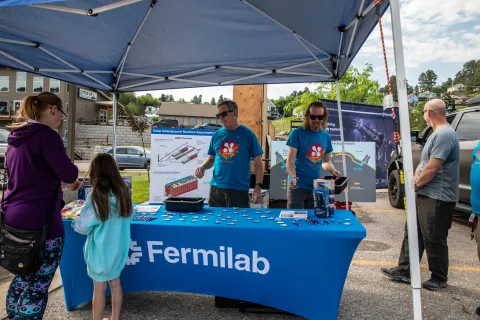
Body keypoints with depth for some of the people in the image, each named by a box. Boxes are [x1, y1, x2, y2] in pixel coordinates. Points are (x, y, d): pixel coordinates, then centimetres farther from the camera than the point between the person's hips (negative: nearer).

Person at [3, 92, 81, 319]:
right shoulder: (47, 135, -15)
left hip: (14, 218, 9)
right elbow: (69, 174, -19)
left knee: (24, 277, 22)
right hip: (40, 221, -9)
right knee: (37, 285, 3)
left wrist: (64, 182, 21)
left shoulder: (16, 137, 13)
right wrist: (71, 177, 3)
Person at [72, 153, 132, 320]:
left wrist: (76, 222, 8)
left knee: (99, 288, 11)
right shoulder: (123, 192, -7)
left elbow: (83, 226, -12)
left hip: (101, 250, -4)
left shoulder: (96, 197, -21)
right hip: (118, 248, 4)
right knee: (115, 283, 19)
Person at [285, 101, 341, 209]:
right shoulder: (297, 133, -8)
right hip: (298, 186, -5)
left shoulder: (326, 136, 7)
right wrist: (293, 177, -31)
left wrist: (333, 170, -3)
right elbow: (290, 161, -13)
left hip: (316, 186, 5)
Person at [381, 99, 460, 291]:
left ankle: (439, 279, 18)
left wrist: (416, 184, -6)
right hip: (426, 195, 10)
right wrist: (416, 179, 2)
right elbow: (423, 163, 19)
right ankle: (404, 271, 22)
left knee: (433, 240, 2)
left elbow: (432, 169, -22)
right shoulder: (437, 134, 16)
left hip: (437, 198, -10)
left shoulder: (444, 134, -19)